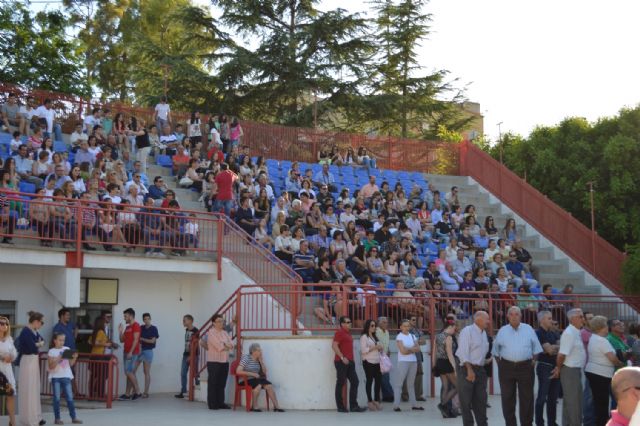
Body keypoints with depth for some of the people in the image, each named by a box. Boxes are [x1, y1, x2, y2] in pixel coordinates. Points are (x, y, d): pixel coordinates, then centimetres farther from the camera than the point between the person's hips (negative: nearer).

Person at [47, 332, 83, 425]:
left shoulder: (67, 349, 6)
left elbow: (71, 364, 10)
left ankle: (74, 417, 6)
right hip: (56, 377, -3)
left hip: (66, 376, 3)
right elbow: (51, 366, -8)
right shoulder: (51, 351, -3)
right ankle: (57, 418, 7)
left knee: (70, 397, 2)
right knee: (57, 398, 1)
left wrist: (74, 358, -7)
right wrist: (58, 359, -20)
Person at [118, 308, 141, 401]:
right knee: (130, 373, 7)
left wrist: (131, 352, -21)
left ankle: (137, 391, -7)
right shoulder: (127, 327, 18)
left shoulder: (136, 325, -9)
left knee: (129, 372, -13)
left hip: (132, 353, -9)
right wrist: (120, 331, 5)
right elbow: (122, 340, 19)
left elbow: (136, 339, -16)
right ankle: (127, 394, 7)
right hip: (126, 352, 9)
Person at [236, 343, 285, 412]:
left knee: (269, 385, -16)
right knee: (258, 385, -34)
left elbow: (264, 372, 8)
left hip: (256, 379, 6)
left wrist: (261, 361, -5)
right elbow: (238, 371, -21)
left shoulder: (258, 359, 8)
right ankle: (254, 406, -20)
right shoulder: (246, 358, -11)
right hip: (247, 380, -6)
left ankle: (276, 406, -13)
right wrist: (252, 374, -22)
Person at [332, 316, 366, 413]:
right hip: (341, 362, -9)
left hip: (349, 362, 9)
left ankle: (353, 406, 7)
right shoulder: (339, 332, -8)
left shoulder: (348, 333, 18)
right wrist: (342, 357, -21)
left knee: (354, 382, 5)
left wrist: (352, 359, 17)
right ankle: (340, 407, 4)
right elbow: (334, 346, -18)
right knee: (340, 383, -1)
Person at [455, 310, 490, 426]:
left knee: (481, 400, 12)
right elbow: (463, 352, -18)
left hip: (480, 370, 8)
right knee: (466, 401, -1)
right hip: (468, 369, -8)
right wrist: (470, 370, -23)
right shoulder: (467, 331, -11)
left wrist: (486, 360, 14)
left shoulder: (484, 333, 14)